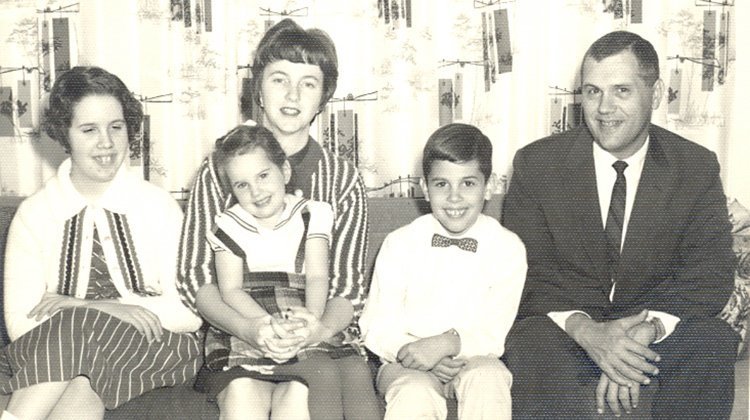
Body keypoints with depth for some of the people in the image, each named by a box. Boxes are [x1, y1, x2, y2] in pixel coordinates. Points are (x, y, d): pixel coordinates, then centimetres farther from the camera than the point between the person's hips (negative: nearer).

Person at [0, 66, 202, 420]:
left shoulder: (161, 207, 4)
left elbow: (189, 309, -4)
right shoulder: (33, 215, 5)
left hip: (143, 352, 0)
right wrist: (110, 310, -20)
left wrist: (83, 307, -14)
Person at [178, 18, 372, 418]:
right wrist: (245, 326, -19)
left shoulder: (344, 179, 8)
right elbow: (194, 276, 0)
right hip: (235, 331, 0)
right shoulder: (219, 170, 6)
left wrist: (319, 330, -20)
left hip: (321, 338, 0)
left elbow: (349, 284, 2)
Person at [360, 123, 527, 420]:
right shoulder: (399, 244, -1)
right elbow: (376, 328, -3)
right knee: (414, 394, -33)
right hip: (408, 364, 0)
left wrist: (449, 343, -25)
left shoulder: (508, 249, -1)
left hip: (473, 359, 1)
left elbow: (493, 335, -5)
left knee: (488, 380, -32)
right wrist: (418, 354, -21)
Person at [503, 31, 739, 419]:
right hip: (562, 325, -2)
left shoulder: (697, 167, 0)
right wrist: (584, 329, -27)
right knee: (535, 351, -35)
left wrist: (646, 331, -26)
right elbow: (526, 273, -8)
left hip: (659, 327, 3)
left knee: (713, 343, -29)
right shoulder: (536, 164, -4)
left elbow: (710, 275, -6)